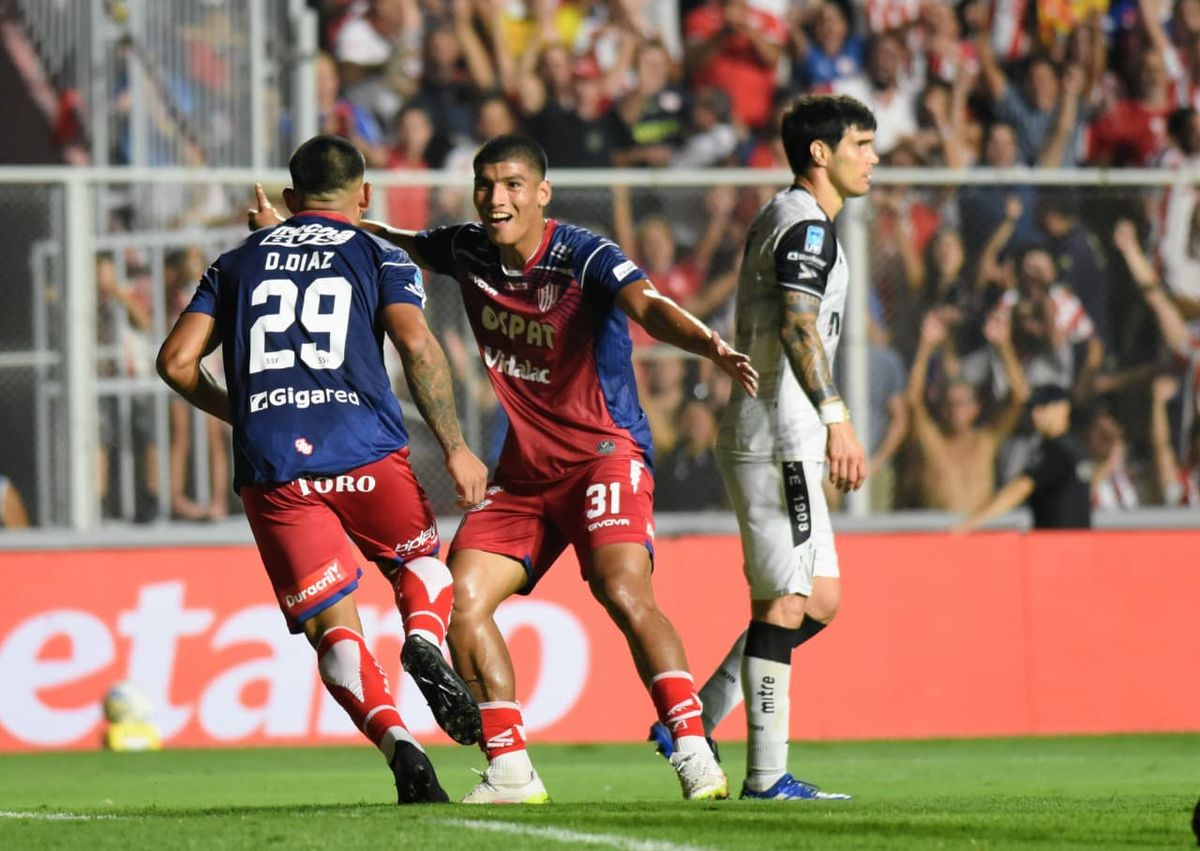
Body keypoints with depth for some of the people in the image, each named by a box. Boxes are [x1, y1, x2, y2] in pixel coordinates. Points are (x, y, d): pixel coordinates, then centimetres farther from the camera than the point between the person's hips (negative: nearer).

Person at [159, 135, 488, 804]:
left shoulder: (238, 264, 19)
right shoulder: (380, 258, 12)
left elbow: (177, 360, 13)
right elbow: (416, 344, -5)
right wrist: (456, 448, -6)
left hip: (271, 471, 1)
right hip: (366, 452, -1)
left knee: (333, 629, 2)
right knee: (421, 558, 24)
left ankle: (399, 743, -22)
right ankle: (426, 641, -9)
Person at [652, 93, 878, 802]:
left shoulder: (779, 219, 22)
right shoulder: (807, 225, -10)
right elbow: (798, 328, -23)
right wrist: (838, 419, -29)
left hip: (770, 438, 10)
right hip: (776, 440, -10)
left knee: (820, 598, 11)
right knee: (786, 601, -8)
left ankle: (693, 722, 10)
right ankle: (766, 775, -8)